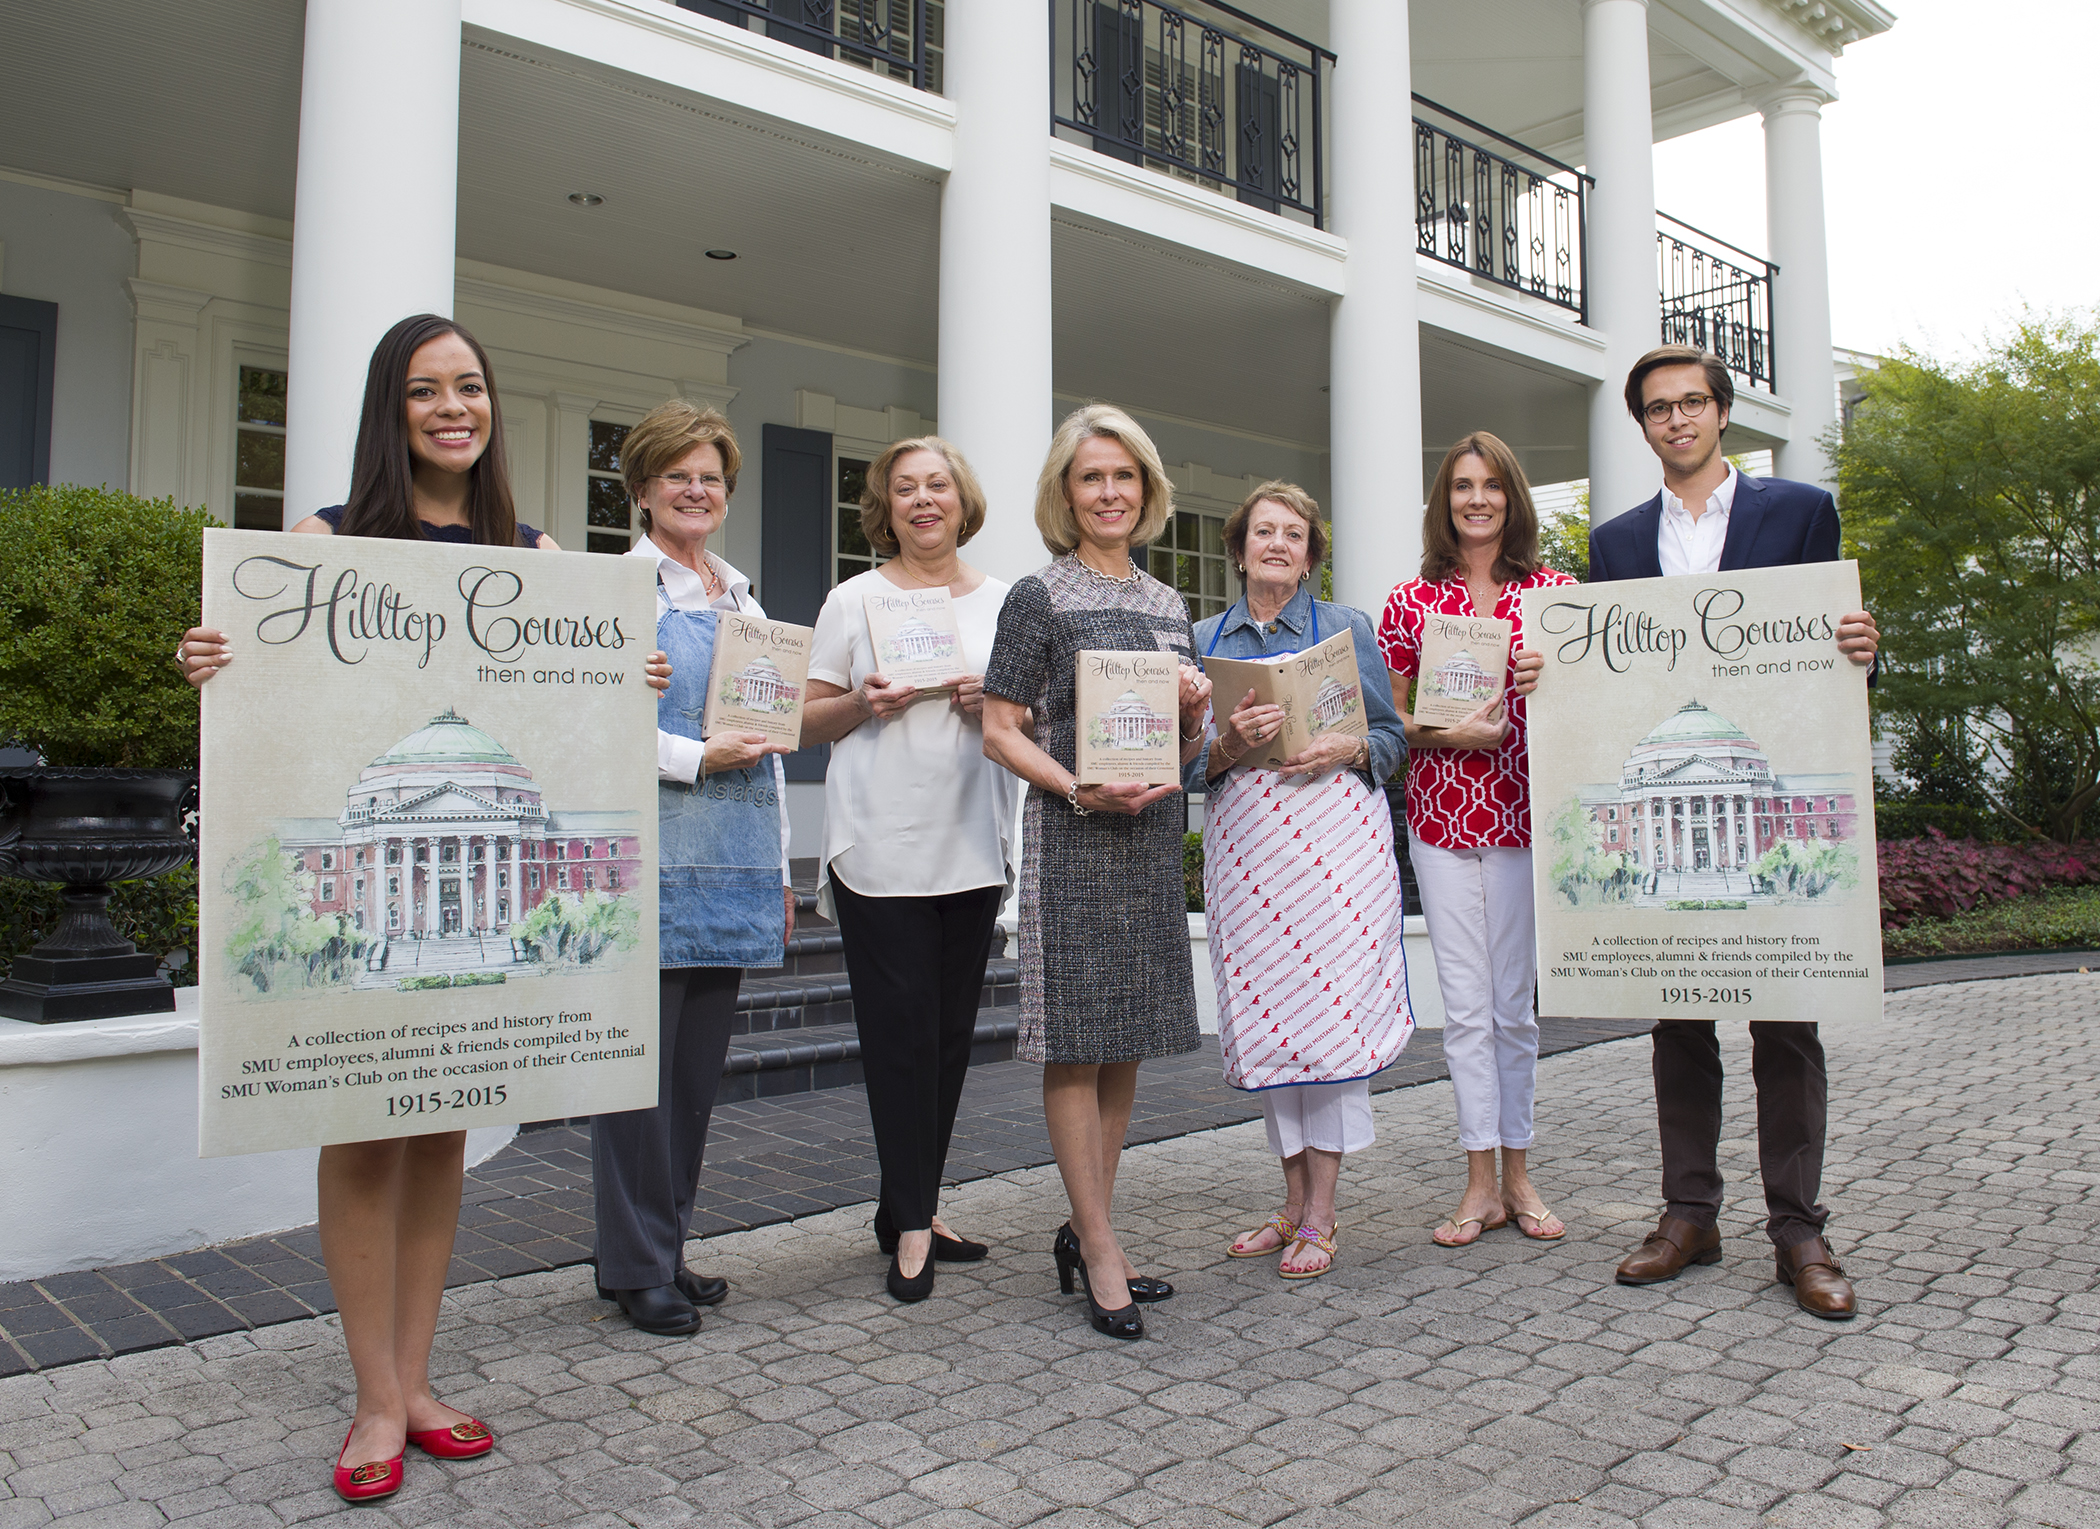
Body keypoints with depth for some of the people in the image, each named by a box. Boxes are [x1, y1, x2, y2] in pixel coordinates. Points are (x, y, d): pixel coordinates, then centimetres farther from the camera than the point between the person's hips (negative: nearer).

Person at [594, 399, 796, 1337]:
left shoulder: (743, 597, 20)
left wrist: (779, 870, 19)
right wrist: (701, 758, -17)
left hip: (732, 864, 7)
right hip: (649, 857, -6)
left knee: (699, 1065, 10)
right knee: (643, 1065, -2)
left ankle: (669, 1249, 22)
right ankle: (636, 1269, 10)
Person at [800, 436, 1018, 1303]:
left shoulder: (999, 601, 12)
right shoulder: (856, 599, 5)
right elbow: (809, 720, 6)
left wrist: (992, 705, -5)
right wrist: (865, 703, -14)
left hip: (973, 845, 3)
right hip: (879, 847, -3)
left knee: (951, 1030, 8)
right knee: (900, 1029, -4)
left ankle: (911, 1209, 22)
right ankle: (912, 1223, 6)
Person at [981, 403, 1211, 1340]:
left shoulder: (1169, 605, 16)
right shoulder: (1040, 598, -1)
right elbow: (1001, 732, -6)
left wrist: (1195, 714, -1)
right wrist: (1080, 789, -20)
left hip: (1153, 839, 6)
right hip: (1072, 841, -6)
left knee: (1128, 1037, 10)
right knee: (1077, 1040, -4)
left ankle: (1084, 1230, 23)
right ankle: (1101, 1250, 6)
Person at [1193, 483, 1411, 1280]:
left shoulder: (1345, 627, 8)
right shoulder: (1205, 639, 12)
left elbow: (1392, 736, 7)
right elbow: (1190, 761, 9)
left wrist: (1346, 748, -14)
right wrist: (1229, 744, -12)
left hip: (1334, 833, -2)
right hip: (1244, 841, 3)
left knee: (1330, 1004, -6)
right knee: (1265, 1013, 5)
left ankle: (1322, 1214, 5)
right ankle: (1294, 1202, 18)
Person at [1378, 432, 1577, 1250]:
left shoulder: (1555, 591, 6)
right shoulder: (1411, 601, 6)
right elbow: (1389, 720, 6)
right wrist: (1450, 733, -11)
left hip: (1524, 813, 0)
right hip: (1440, 812, 0)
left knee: (1514, 1000, 6)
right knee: (1465, 1003, 3)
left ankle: (1518, 1173, 18)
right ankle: (1481, 1183, 12)